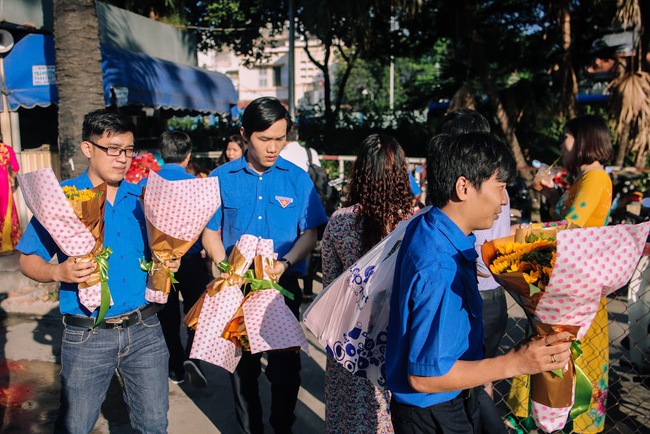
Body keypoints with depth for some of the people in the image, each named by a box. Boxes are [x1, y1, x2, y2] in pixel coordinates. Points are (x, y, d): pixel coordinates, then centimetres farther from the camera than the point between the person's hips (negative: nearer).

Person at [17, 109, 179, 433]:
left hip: (145, 330, 3)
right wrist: (57, 272, -22)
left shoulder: (143, 196, 3)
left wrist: (169, 262, -8)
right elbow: (28, 261, -3)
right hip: (87, 336, -2)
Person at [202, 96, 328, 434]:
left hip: (284, 284, 0)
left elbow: (309, 233, -1)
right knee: (242, 364, 15)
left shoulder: (298, 179, -3)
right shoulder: (221, 178, -2)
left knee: (285, 365, 10)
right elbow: (210, 233, 3)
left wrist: (285, 263, -18)